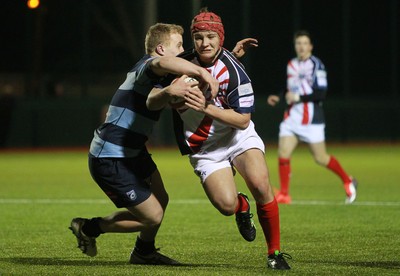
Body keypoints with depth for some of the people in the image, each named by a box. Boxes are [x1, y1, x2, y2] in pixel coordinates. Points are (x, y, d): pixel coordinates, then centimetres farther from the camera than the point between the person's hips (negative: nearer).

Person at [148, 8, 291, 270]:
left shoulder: (233, 70, -18)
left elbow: (243, 120, -18)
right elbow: (151, 103, -4)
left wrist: (207, 108, -30)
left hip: (239, 138, -1)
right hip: (205, 148, 1)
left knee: (260, 184, -27)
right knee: (227, 205, -19)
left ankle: (275, 253, -10)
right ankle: (242, 207, 21)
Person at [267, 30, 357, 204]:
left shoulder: (316, 65, -10)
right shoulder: (291, 65, 12)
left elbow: (321, 93, -17)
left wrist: (298, 97, -21)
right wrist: (278, 98, 10)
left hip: (311, 119, -6)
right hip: (292, 117, 6)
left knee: (320, 158, 2)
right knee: (283, 153, -9)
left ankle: (348, 182, 24)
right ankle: (284, 195, -1)